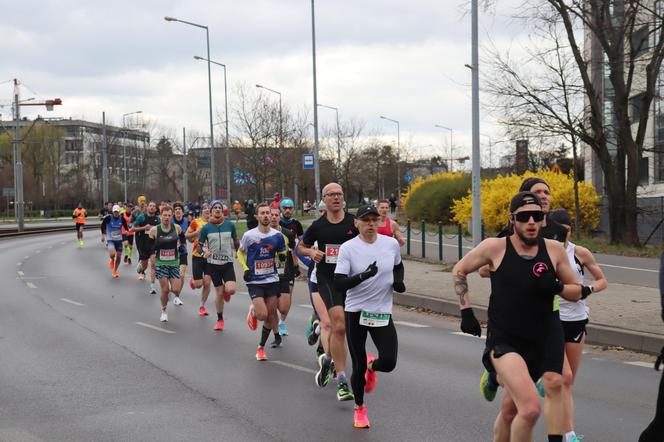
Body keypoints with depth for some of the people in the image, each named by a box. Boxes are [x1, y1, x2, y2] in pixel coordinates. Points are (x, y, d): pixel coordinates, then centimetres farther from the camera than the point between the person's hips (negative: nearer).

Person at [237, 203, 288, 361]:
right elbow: (240, 252, 7)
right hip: (254, 281, -3)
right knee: (262, 315, -15)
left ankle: (261, 348, 20)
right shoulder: (249, 235, -9)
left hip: (272, 280, 3)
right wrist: (246, 269, -6)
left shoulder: (277, 235, -2)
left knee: (271, 315, 4)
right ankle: (253, 311, 23)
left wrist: (282, 256, -10)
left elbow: (282, 254, 13)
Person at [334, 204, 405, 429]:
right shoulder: (348, 248, -10)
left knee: (389, 362, -12)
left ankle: (372, 366, 27)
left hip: (382, 313, 2)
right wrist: (363, 276, -30)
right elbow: (339, 282, -16)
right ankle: (359, 408, 30)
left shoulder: (391, 244, 0)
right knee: (358, 366, 5)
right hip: (356, 312, -2)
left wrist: (398, 281, 1)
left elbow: (398, 265, 21)